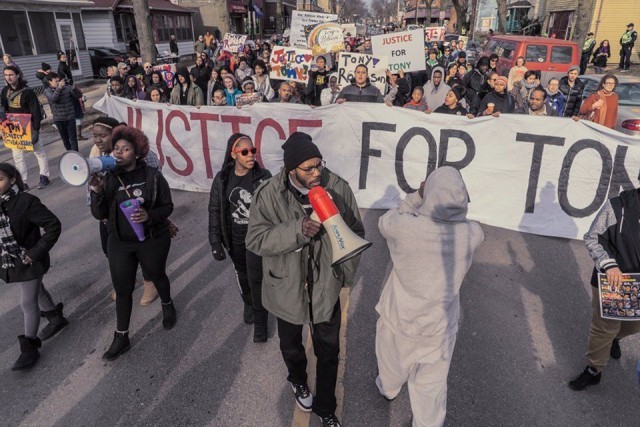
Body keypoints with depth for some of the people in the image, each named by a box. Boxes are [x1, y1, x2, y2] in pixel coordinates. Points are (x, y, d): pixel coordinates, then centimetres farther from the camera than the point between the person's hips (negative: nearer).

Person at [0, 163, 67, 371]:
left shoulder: (26, 202, -22)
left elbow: (53, 225, -22)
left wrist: (37, 252, -21)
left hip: (29, 263, -7)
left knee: (28, 303, 2)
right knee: (37, 292, 24)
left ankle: (30, 347, 17)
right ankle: (56, 318, 47)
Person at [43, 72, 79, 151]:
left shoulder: (66, 88, -2)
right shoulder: (47, 91, -3)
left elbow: (75, 98, 10)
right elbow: (53, 98, -24)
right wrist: (59, 87, -28)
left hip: (70, 117, -1)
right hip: (58, 119, 1)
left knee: (73, 138, -3)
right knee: (65, 138, 14)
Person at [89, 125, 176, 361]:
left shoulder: (152, 176, -13)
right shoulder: (108, 178, -6)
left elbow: (167, 206, -6)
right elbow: (99, 215, -6)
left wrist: (149, 215, -25)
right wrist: (96, 192, -23)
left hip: (152, 241, -2)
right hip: (119, 243, 2)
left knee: (157, 276, 22)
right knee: (122, 289, 9)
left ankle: (167, 305, 53)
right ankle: (121, 337, 25)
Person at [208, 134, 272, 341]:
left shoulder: (263, 176, -13)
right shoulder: (222, 179, -7)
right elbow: (215, 211, -1)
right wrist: (215, 242, -3)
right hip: (234, 238, 3)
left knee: (256, 279, -1)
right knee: (242, 274, 22)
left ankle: (260, 323, 19)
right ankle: (248, 305, 50)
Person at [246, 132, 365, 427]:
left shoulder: (338, 187, -15)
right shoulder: (269, 195, -19)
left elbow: (355, 232, -3)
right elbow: (255, 240, -19)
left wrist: (346, 272, -4)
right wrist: (296, 230, -33)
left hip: (327, 286, 1)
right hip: (287, 287, 0)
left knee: (329, 350, 15)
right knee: (291, 345, 25)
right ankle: (298, 381, 59)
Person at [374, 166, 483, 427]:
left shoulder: (404, 227, -30)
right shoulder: (473, 235, -21)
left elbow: (386, 221, -7)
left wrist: (417, 197, -11)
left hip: (399, 319, 0)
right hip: (439, 326, 0)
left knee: (392, 362, 32)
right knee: (431, 385, 21)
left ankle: (388, 389, 62)